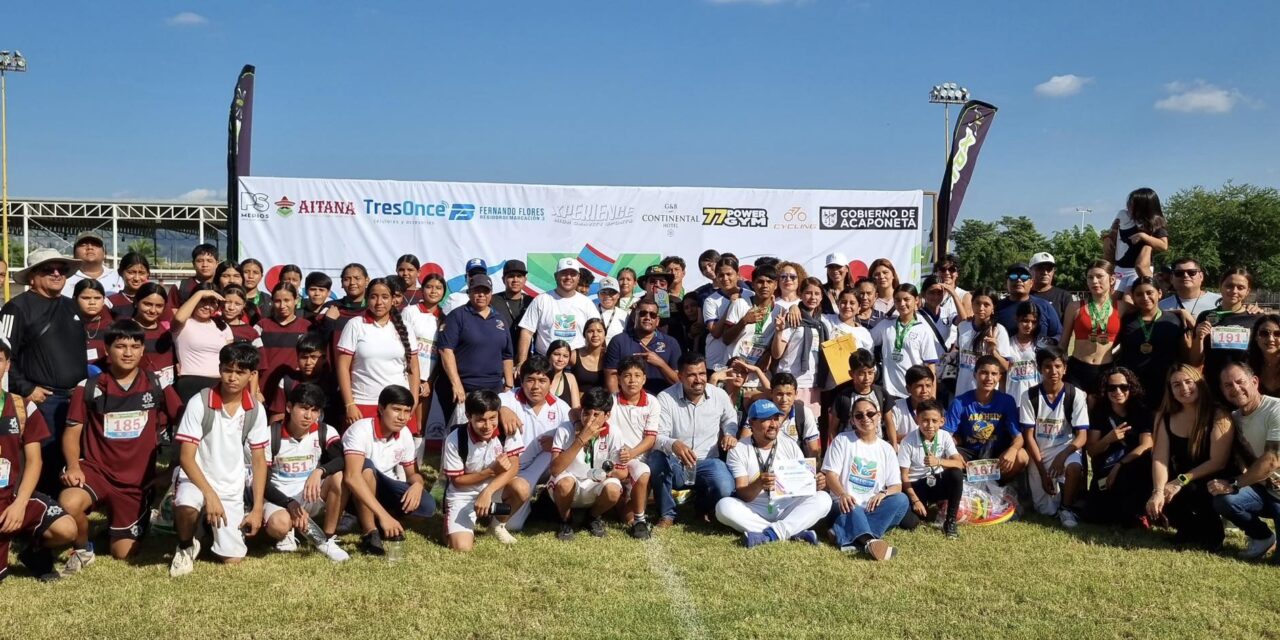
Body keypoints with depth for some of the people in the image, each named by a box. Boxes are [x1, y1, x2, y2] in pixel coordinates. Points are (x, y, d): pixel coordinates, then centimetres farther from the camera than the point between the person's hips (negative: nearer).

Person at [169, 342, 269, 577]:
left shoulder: (255, 411, -3)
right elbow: (186, 457, -15)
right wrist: (210, 495, -25)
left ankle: (212, 528, 30)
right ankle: (186, 547, -5)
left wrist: (257, 508, -2)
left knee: (232, 560, -4)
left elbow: (259, 460, 4)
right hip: (197, 480, -3)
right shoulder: (199, 403, -15)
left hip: (233, 490, 3)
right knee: (186, 503, -39)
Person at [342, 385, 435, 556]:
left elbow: (413, 473, 4)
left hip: (382, 486, 5)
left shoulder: (404, 434, -8)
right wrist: (383, 514, -47)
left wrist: (418, 484, -23)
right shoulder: (361, 430, -28)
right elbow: (352, 477, -41)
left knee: (426, 506, -18)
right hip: (356, 493, -5)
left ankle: (374, 522, 2)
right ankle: (369, 534, -25)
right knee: (367, 466, -37)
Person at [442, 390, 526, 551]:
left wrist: (487, 492, -32)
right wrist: (491, 471, -24)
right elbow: (457, 481, -12)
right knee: (461, 546, -23)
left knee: (522, 488, -29)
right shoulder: (455, 439, -21)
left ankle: (499, 525, 2)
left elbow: (513, 467, -19)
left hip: (496, 489, 3)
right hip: (463, 494, -3)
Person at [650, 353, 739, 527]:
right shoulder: (666, 398, -10)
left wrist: (730, 434, -2)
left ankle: (703, 506, 12)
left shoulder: (719, 395, -1)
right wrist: (673, 444, -38)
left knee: (725, 489, -29)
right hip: (675, 464, -1)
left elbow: (730, 419, 21)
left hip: (707, 462, 2)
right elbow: (658, 436, -15)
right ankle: (667, 514, -10)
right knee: (656, 458, -36)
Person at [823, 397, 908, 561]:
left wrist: (883, 493, -19)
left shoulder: (886, 449, 13)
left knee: (901, 500, -26)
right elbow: (831, 474, -4)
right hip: (847, 503, -3)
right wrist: (842, 494, -26)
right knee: (853, 510, -37)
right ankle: (870, 541, -66)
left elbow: (896, 485, 7)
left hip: (873, 507, 3)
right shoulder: (842, 440, 5)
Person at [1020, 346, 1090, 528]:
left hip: (1065, 450, -1)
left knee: (1074, 467, -37)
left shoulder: (1076, 395, -8)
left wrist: (1062, 455, -31)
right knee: (1046, 511, -3)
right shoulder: (1029, 396, -7)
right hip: (1039, 455, 1)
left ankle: (1066, 507, -11)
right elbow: (1029, 436, -7)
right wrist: (1042, 472, -13)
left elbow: (1082, 436, -12)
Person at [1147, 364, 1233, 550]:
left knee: (1181, 495, -34)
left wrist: (1181, 481, -23)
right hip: (1179, 485, 4)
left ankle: (1211, 533, -2)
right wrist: (1158, 491, -26)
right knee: (1155, 502, -26)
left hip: (1213, 485, -4)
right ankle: (1191, 530, 8)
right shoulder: (1164, 417, 1)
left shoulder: (1219, 416, -12)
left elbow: (1218, 462, -17)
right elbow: (1160, 458, -9)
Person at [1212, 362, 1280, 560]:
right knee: (1223, 498, -27)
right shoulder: (1234, 418, 5)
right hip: (1262, 489, 5)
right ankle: (1262, 537, 1)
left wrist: (1233, 485, -22)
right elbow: (1242, 460, 8)